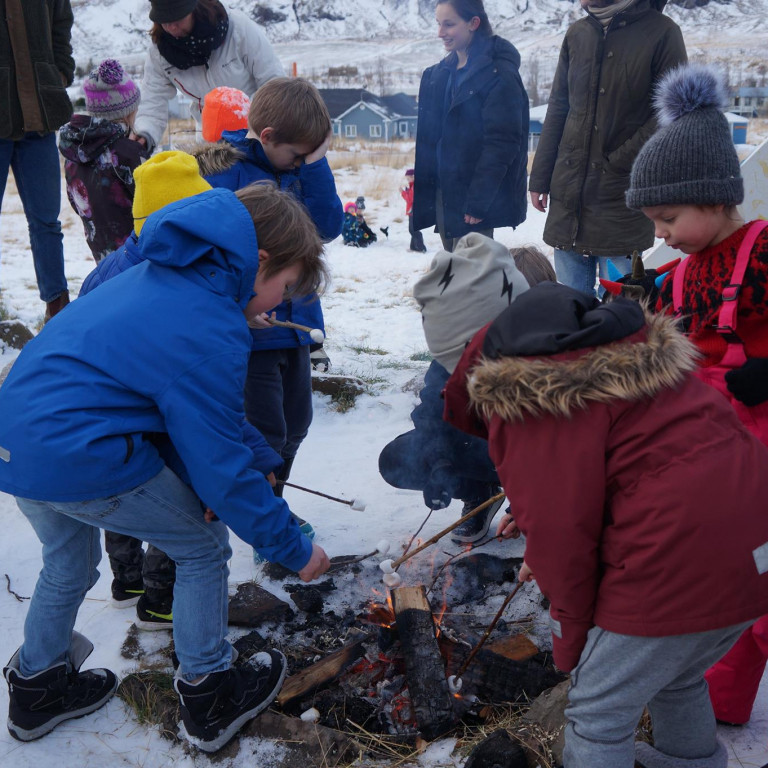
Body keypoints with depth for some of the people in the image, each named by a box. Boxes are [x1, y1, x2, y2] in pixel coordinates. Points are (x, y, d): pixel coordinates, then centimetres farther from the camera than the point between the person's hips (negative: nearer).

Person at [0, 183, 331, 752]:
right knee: (205, 549, 11)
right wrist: (294, 550, -4)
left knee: (70, 562, 32)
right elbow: (221, 463, -15)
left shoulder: (158, 273, 11)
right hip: (80, 458, -9)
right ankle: (210, 699, 26)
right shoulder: (212, 331, -17)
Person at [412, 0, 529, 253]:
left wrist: (478, 202, -20)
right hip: (442, 195, 8)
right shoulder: (440, 73, 12)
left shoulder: (498, 75, -12)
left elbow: (501, 144, -17)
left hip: (474, 203, -8)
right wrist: (423, 188, 9)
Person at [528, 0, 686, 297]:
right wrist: (540, 178, 11)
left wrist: (618, 162, -12)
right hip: (568, 195, 5)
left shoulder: (661, 32, -4)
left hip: (622, 200, -4)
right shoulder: (577, 34, 11)